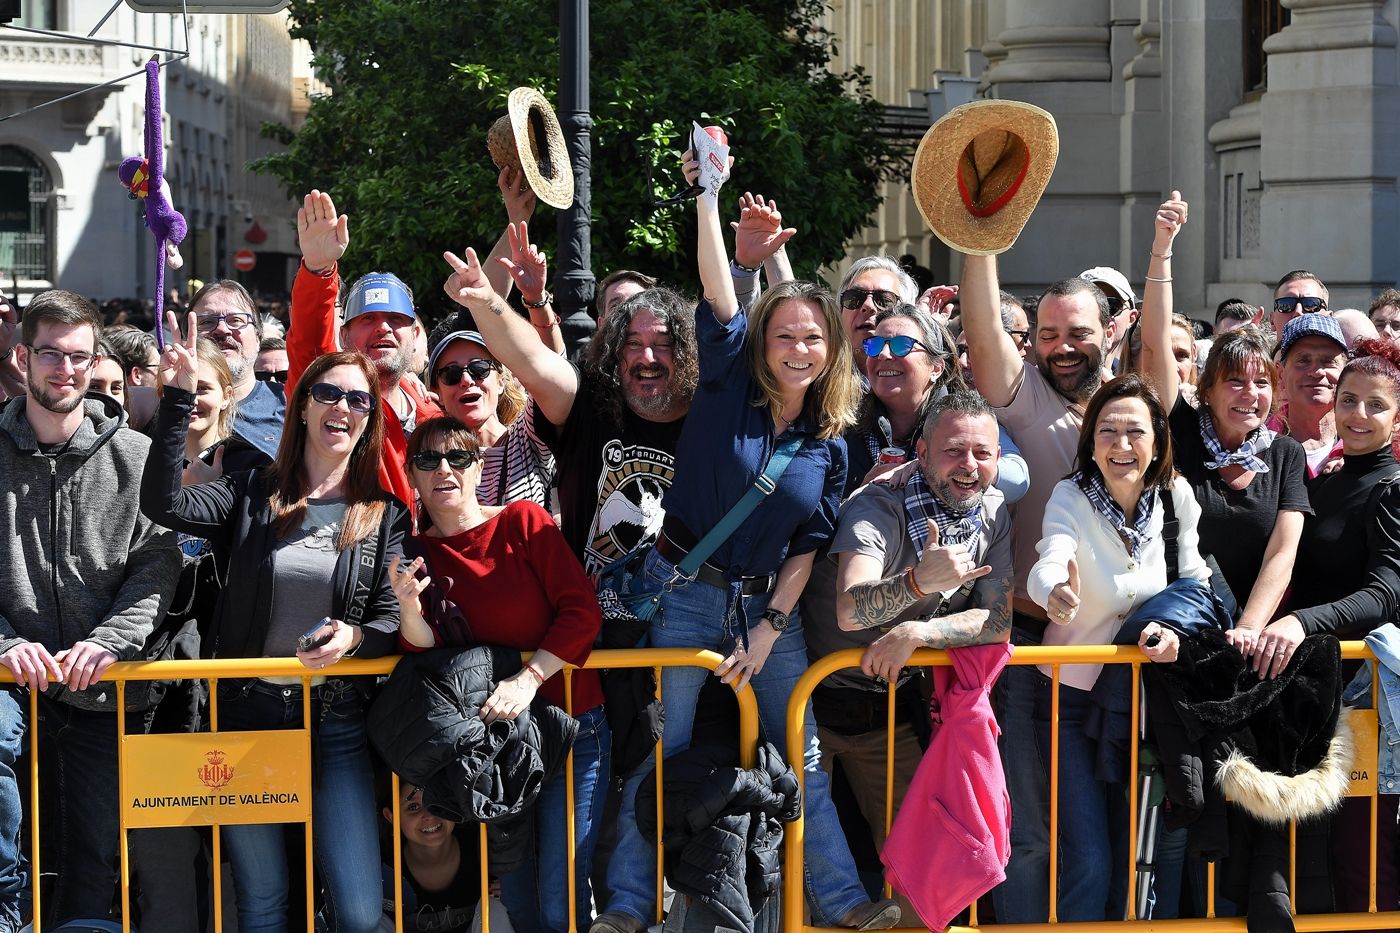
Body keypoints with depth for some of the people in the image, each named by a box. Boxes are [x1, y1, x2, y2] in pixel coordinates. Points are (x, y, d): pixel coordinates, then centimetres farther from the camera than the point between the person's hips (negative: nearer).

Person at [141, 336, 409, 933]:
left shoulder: (385, 515, 4)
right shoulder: (252, 496, 2)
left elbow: (392, 620, -1)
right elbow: (163, 504, -15)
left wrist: (354, 637, -24)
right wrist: (180, 396, -20)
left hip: (336, 721, 0)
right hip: (247, 712, 0)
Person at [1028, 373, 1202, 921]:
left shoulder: (1177, 496, -7)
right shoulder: (1071, 497, -18)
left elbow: (1196, 582, -1)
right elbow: (1049, 563, -37)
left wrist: (1178, 629, -21)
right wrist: (1055, 593, -60)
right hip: (1071, 698, -3)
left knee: (1135, 855, 10)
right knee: (1090, 863, -10)